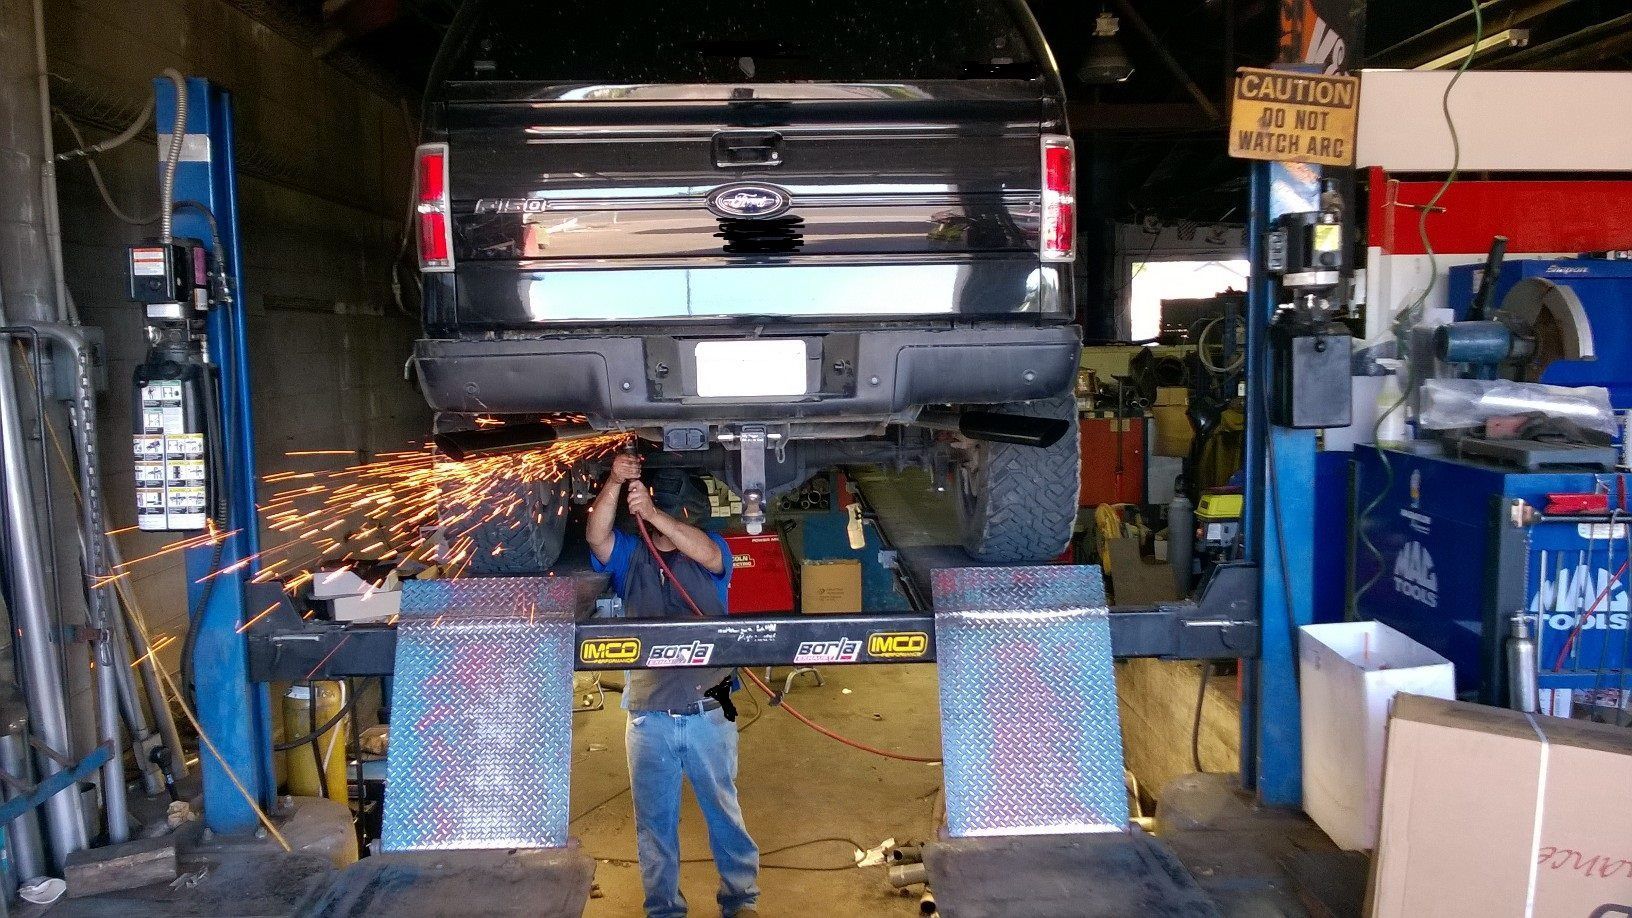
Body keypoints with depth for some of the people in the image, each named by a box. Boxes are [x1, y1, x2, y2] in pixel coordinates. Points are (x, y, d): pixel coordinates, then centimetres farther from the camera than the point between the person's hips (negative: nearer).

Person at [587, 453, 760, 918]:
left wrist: (654, 513, -31)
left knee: (724, 812, 12)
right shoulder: (629, 554, 8)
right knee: (654, 822, 11)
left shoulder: (708, 551, 4)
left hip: (709, 712, -1)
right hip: (648, 717, 1)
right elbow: (597, 536, -12)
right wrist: (614, 483, -29)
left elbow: (708, 554, -20)